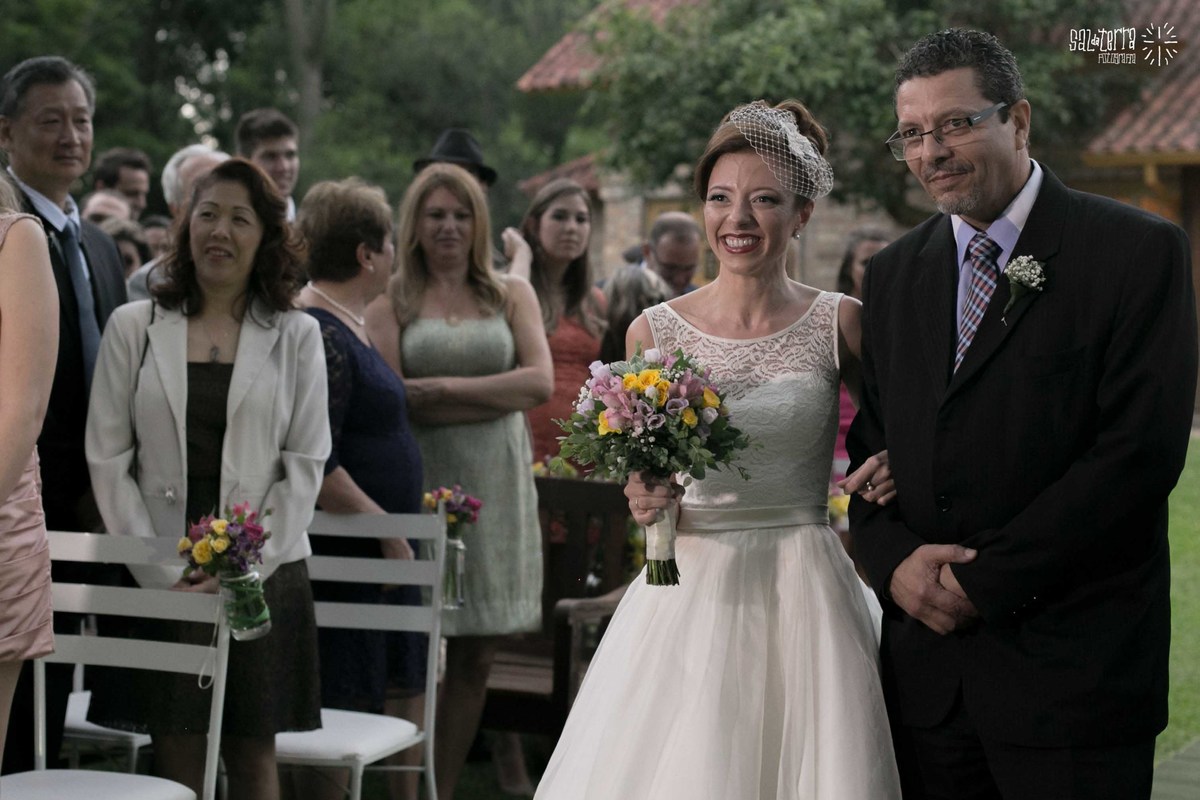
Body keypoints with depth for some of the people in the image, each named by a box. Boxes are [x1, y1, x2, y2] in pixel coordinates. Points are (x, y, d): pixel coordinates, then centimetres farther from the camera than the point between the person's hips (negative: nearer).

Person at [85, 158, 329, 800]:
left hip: (264, 578, 0)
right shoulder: (133, 326, 5)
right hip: (159, 581, 0)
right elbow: (107, 459, 1)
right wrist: (161, 573, -7)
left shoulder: (297, 335, 5)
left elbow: (305, 464, 1)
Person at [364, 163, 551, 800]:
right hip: (419, 485, -2)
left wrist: (443, 388, -8)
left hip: (495, 488, 3)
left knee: (475, 659, 5)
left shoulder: (511, 295, 13)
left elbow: (540, 381, -2)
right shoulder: (391, 302, 7)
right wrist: (495, 398, -9)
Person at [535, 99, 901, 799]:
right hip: (691, 592, 1)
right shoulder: (655, 332, 2)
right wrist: (647, 501, -10)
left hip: (806, 596, -1)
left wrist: (898, 470, -10)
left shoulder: (839, 322, -1)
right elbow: (644, 478, 11)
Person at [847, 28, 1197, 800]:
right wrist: (894, 559, -7)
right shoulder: (893, 275, 13)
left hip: (1073, 670, -5)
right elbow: (870, 442, 14)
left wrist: (984, 580, -14)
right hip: (927, 666, 5)